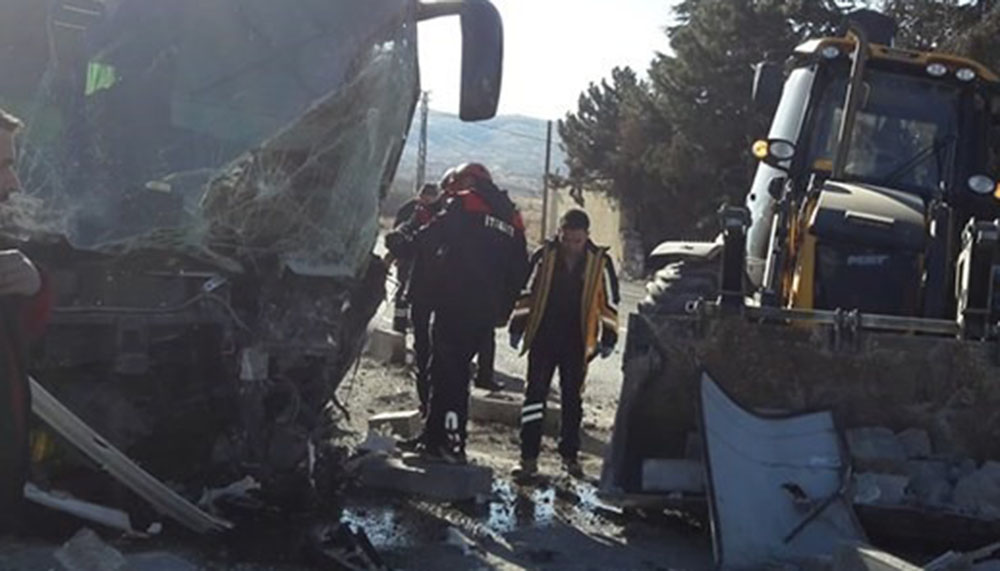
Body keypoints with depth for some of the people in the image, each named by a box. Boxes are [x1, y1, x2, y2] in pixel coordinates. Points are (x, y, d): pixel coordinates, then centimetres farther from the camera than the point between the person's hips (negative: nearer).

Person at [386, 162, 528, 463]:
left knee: (446, 369, -5)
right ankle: (437, 437, 18)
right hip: (485, 311, 7)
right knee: (457, 369, 14)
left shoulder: (463, 204, 0)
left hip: (454, 302, -7)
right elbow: (519, 271, 18)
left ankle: (449, 441, -10)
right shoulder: (512, 218, 19)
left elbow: (429, 238, -7)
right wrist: (501, 311, 21)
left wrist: (399, 241, 10)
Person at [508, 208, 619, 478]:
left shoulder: (600, 262, -2)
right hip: (542, 339, 0)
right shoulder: (544, 256, -2)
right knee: (535, 394, -3)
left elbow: (609, 303, 4)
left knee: (573, 400, 11)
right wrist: (517, 327, 4)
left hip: (577, 344, 0)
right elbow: (526, 293, 5)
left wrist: (608, 338, 1)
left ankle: (570, 454, 24)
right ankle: (529, 457, 0)